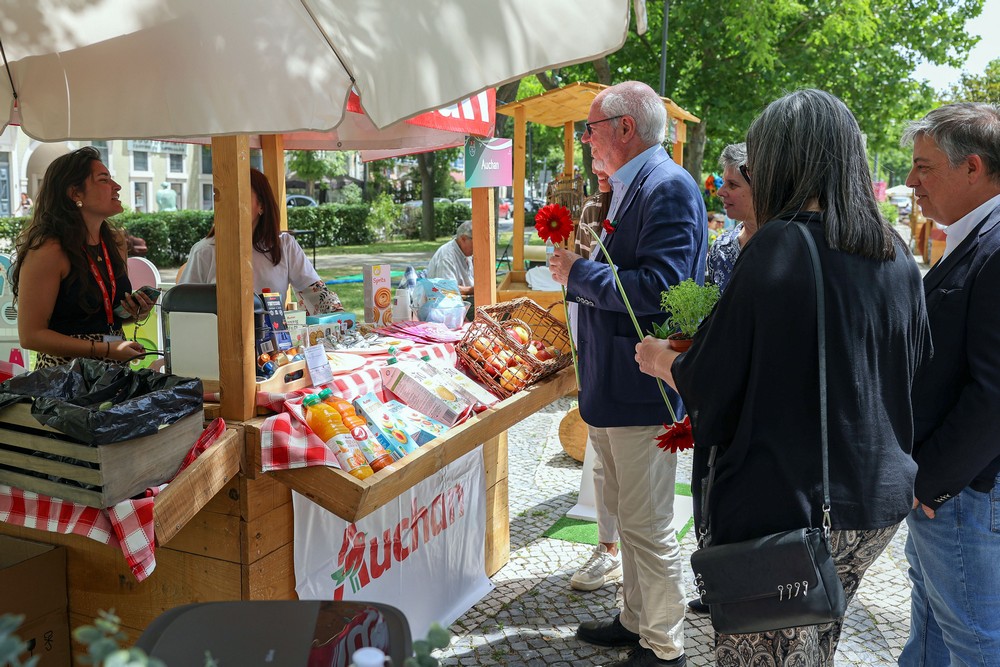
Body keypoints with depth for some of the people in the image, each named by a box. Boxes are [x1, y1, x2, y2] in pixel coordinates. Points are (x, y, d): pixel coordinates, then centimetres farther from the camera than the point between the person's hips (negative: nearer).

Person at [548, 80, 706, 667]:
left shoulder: (669, 188, -17)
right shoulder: (629, 187, 14)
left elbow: (658, 289, -28)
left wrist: (579, 273, -18)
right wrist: (580, 270, 6)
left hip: (642, 389, -10)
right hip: (613, 385, 10)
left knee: (648, 525, 2)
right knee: (626, 515, 21)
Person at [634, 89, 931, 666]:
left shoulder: (779, 248, -18)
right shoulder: (897, 257, 3)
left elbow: (709, 385, -15)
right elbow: (915, 374, 14)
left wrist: (662, 360, 6)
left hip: (780, 504, -7)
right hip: (876, 506, 7)